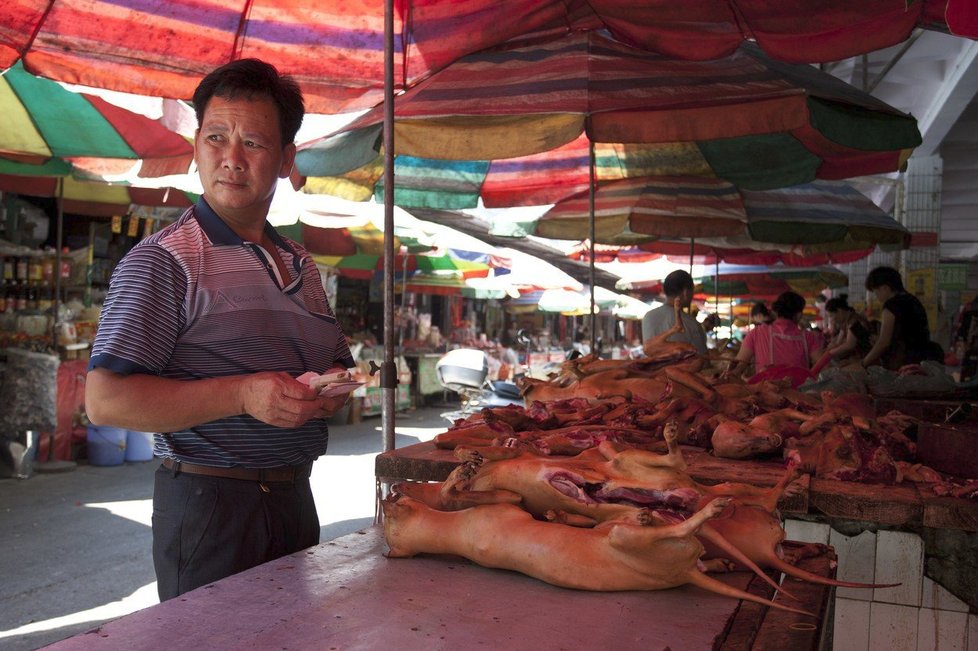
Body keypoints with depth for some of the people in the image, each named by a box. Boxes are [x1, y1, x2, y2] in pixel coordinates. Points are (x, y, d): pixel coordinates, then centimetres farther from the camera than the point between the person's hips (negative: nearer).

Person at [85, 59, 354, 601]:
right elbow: (106, 401, -17)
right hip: (208, 501, -7)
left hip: (293, 496, 7)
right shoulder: (163, 261, -11)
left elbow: (338, 363, 21)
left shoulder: (301, 265, 10)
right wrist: (243, 395, -25)